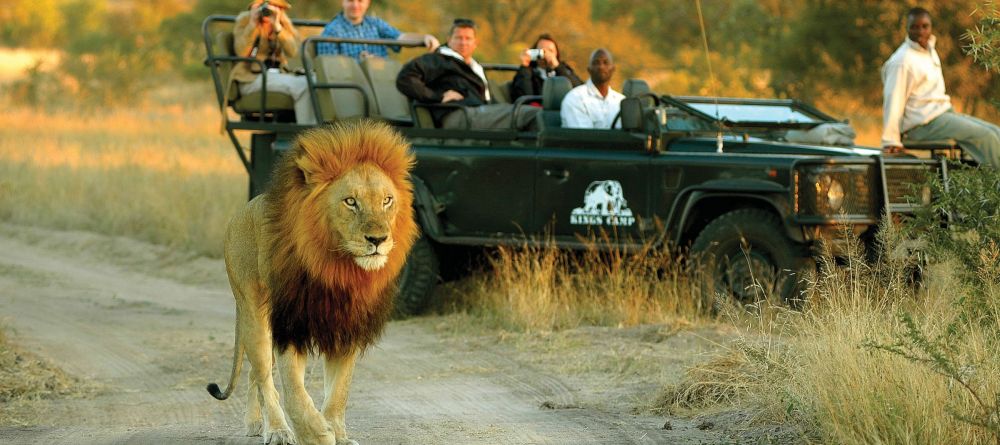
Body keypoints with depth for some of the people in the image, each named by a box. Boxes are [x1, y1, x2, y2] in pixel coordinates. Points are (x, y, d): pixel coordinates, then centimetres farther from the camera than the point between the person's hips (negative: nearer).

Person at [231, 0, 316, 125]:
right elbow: (241, 52, -17)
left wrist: (277, 27, -21)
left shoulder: (283, 21, 9)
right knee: (302, 86, -29)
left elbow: (292, 51, -9)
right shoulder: (245, 19, -1)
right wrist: (252, 24, -21)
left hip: (279, 74, 5)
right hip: (251, 78, -5)